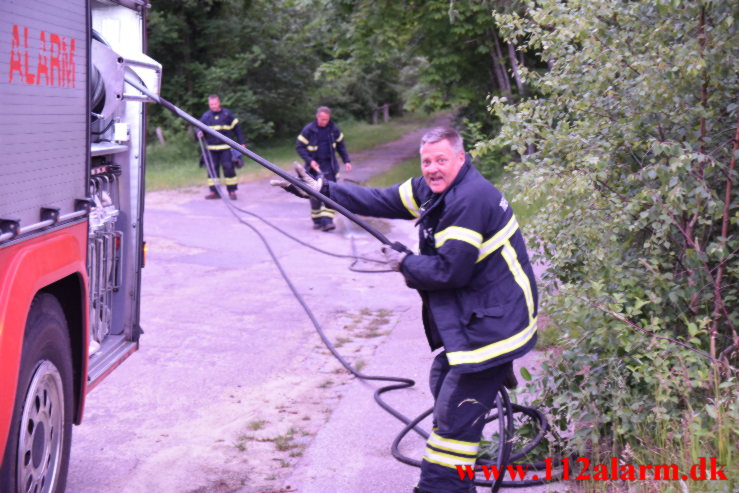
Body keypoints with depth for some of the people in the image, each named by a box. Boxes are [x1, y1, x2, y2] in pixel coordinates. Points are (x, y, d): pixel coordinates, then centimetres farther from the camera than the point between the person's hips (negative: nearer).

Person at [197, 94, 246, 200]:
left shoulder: (227, 114, 4)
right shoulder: (206, 116, 9)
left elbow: (236, 128, 7)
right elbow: (200, 127, 16)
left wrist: (241, 143, 3)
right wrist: (199, 132, -10)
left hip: (226, 148, -2)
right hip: (211, 148, 2)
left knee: (228, 168, -4)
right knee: (212, 169, 2)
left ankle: (232, 191, 4)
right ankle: (214, 191, 8)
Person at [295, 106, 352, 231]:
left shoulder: (334, 129, 0)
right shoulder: (308, 129, -9)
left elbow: (341, 145, 13)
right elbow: (299, 146, -6)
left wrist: (346, 161, 8)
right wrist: (310, 161, -17)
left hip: (329, 165, 2)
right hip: (314, 166, -2)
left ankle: (327, 220, -12)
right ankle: (317, 220, 13)